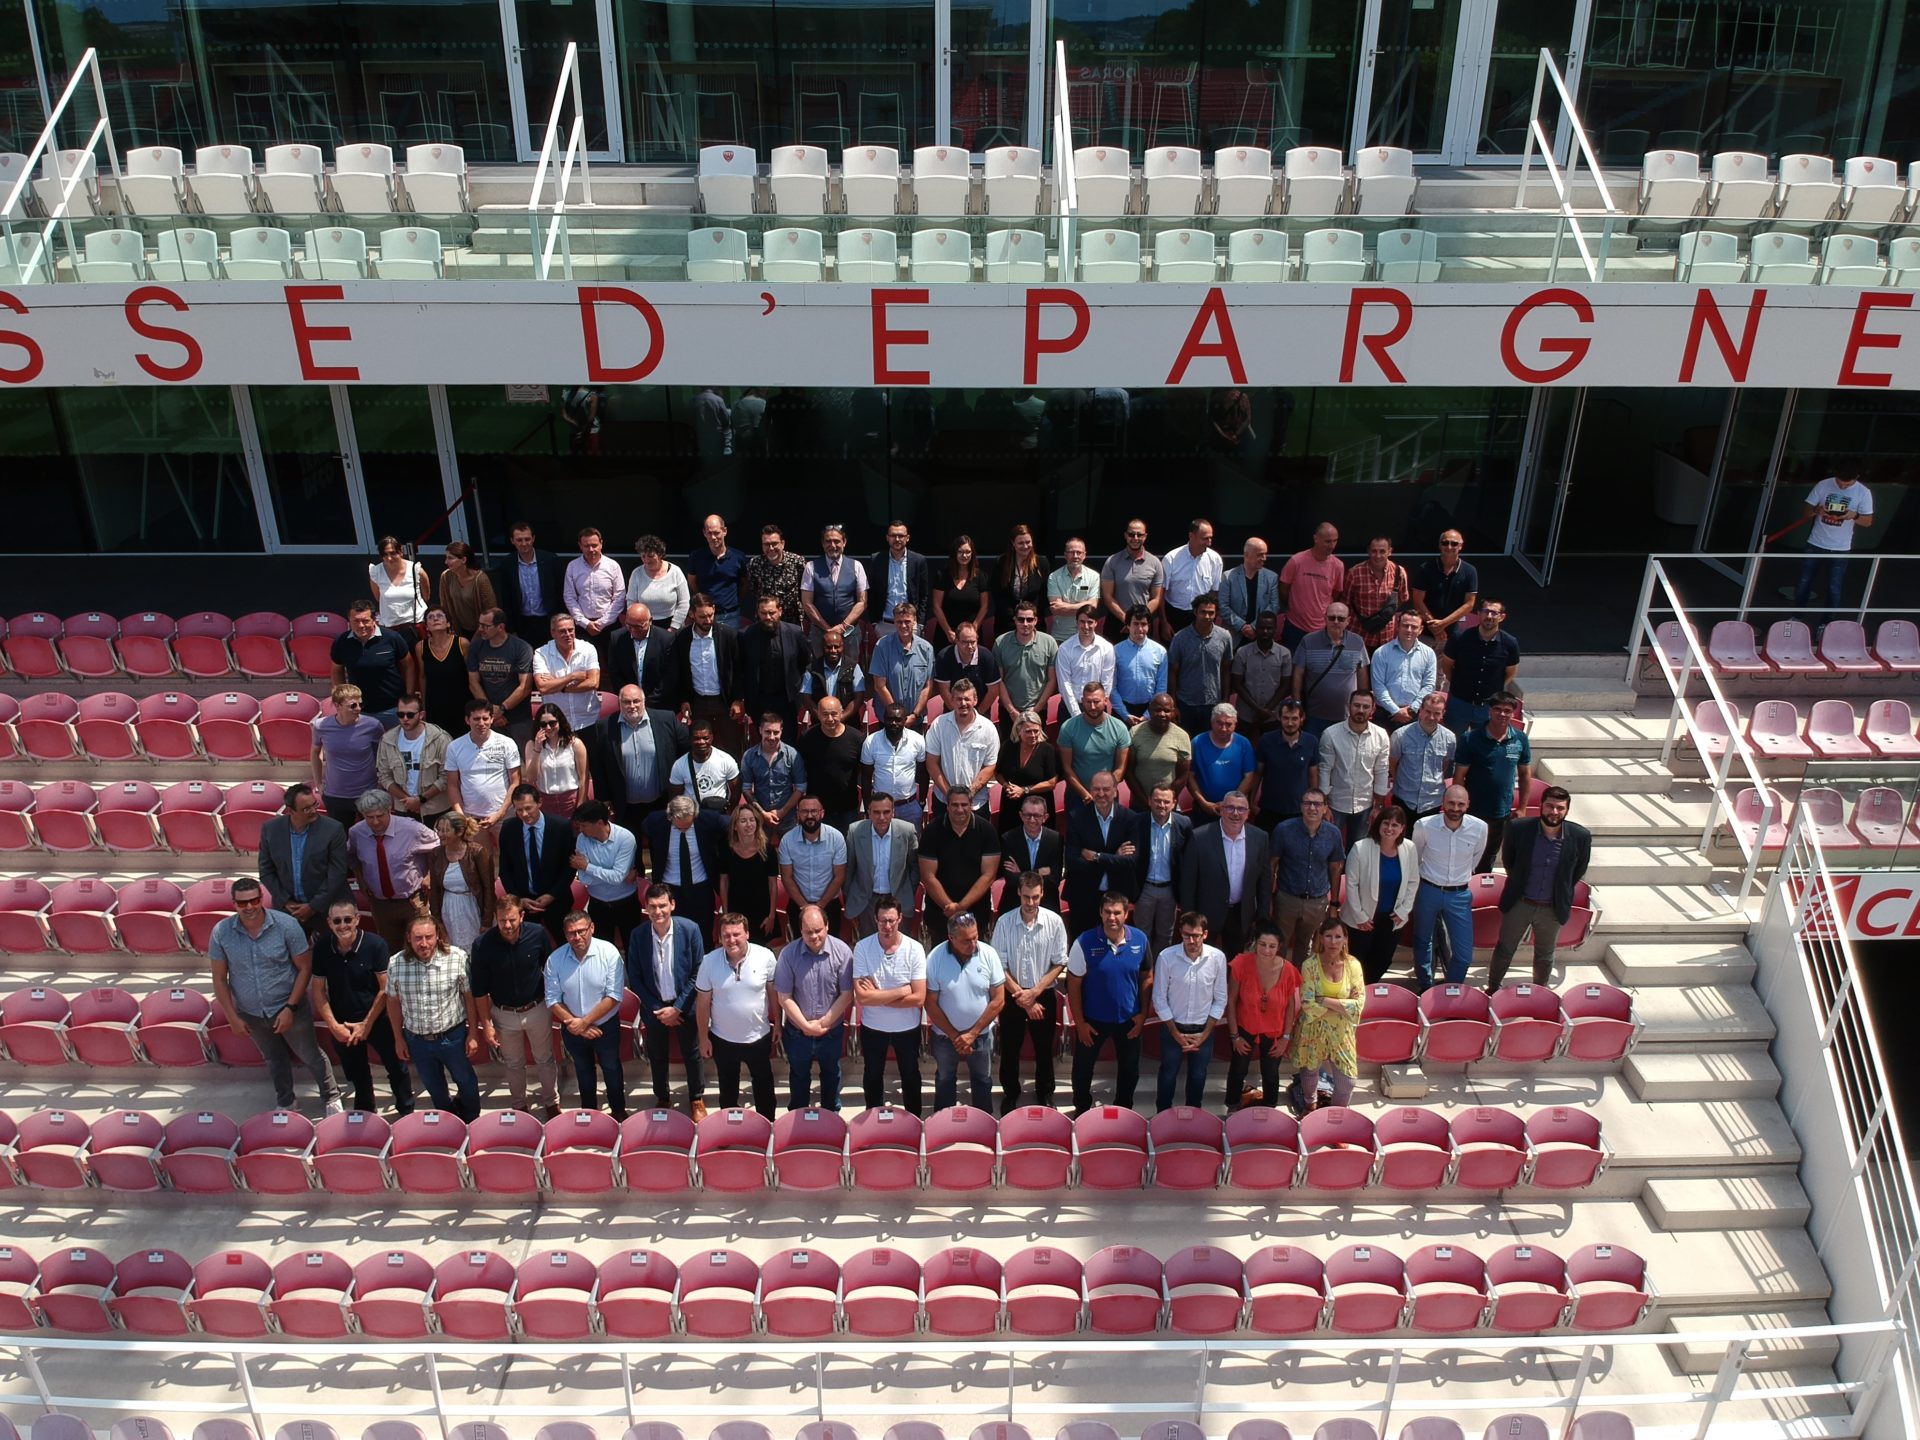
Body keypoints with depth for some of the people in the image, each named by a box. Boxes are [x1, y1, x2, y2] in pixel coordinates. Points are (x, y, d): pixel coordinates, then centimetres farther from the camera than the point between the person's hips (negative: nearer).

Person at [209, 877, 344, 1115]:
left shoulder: (286, 925, -21)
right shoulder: (221, 933, -14)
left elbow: (304, 968, -14)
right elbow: (219, 978, -4)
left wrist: (290, 1008, -17)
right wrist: (232, 1016, -5)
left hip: (289, 1008, -3)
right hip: (251, 1014, 3)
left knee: (310, 1056, 13)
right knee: (274, 1060, 25)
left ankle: (331, 1099, 35)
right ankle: (285, 1103, 46)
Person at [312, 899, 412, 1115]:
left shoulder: (375, 945, -20)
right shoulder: (322, 948, -12)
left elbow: (385, 989, -15)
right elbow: (317, 990, -4)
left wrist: (367, 1024, -13)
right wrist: (333, 1025, -10)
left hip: (377, 1020, -3)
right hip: (341, 1025, 3)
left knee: (396, 1068, 9)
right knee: (356, 1073, 23)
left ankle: (407, 1112, 30)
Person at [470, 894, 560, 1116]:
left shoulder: (537, 934, -19)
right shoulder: (482, 945, -22)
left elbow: (550, 969, -2)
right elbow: (480, 990, -10)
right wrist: (486, 1024, -7)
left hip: (537, 1009, 0)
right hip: (504, 1014, 0)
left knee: (545, 1060, 17)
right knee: (513, 1064, 20)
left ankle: (551, 1102, 39)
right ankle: (519, 1105, 42)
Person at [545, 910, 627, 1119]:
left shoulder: (609, 953, -22)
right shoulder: (555, 959, -15)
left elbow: (614, 996, -21)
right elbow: (553, 1000, -10)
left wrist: (585, 1022, -21)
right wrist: (575, 1024, -17)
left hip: (606, 1026, -2)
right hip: (572, 1029, 2)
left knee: (611, 1069, 17)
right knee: (583, 1071, 23)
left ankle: (618, 1110, 39)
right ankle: (588, 1111, 45)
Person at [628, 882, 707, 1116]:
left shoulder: (690, 929, -18)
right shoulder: (638, 935, -15)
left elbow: (698, 972, -11)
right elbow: (634, 977, -6)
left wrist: (677, 1007, -13)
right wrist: (656, 1009, -9)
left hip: (684, 1005, -1)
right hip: (653, 1007, 1)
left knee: (692, 1054, 15)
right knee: (657, 1057, 19)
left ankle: (697, 1100, 36)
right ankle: (662, 1098, 42)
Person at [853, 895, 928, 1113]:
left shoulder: (914, 949, -18)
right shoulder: (862, 948, -18)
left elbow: (919, 998, -21)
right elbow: (861, 997, -23)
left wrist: (876, 997, -21)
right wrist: (900, 991, -23)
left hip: (907, 1027, 0)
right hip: (872, 1027, 1)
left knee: (910, 1077, 19)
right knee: (872, 1077, 22)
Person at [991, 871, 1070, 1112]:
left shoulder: (1054, 922, -11)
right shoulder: (1004, 922, -12)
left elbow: (1059, 964, -6)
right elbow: (1000, 966, -9)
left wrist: (1034, 992, -13)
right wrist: (1022, 998, -12)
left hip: (1044, 994, 0)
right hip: (1013, 996, 0)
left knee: (1044, 1049, 14)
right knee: (1010, 1049, 12)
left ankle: (1044, 1095, 35)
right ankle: (1010, 1095, 33)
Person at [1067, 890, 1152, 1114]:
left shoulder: (1140, 940, -11)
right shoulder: (1085, 942, -19)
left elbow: (1147, 978, 2)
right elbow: (1074, 984, -12)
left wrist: (1143, 1013, -2)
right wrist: (1079, 1022, -11)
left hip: (1129, 1019, 2)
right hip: (1093, 1019, -2)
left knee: (1130, 1070, 19)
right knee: (1082, 1069, 13)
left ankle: (1124, 1111, 43)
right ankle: (1081, 1112, 38)